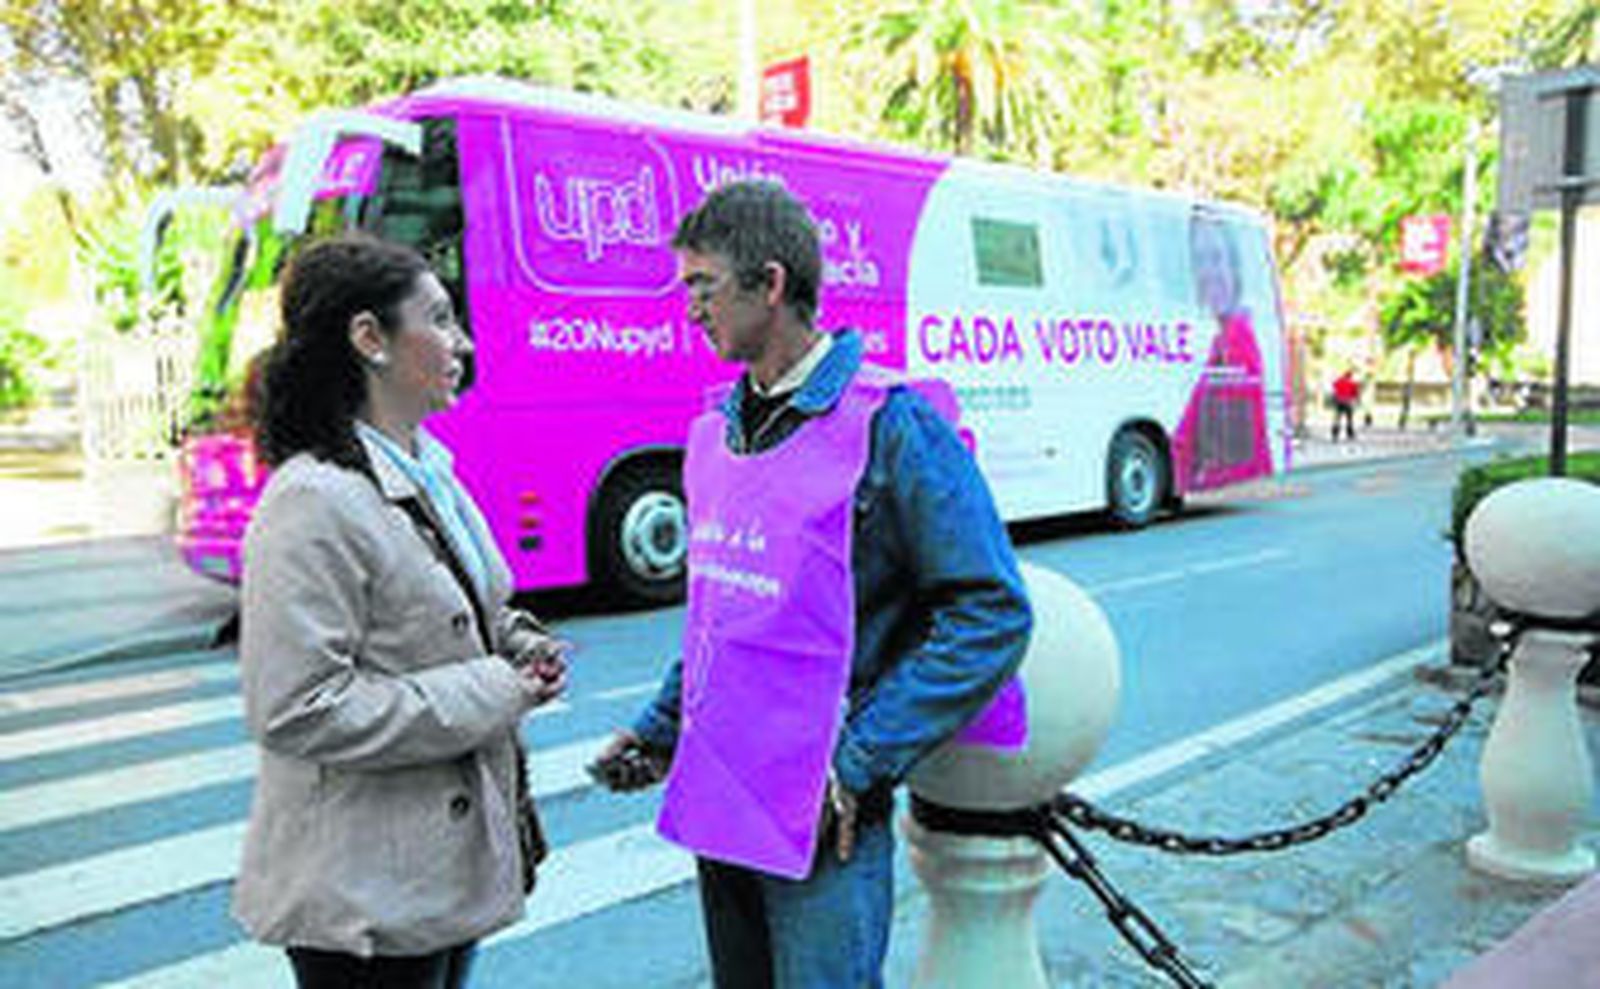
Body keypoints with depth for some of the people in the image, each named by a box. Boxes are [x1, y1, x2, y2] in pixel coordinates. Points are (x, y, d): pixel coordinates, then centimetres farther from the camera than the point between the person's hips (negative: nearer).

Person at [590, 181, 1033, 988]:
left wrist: (861, 765, -17)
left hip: (823, 820, -7)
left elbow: (992, 616, -16)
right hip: (716, 800, 7)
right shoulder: (717, 429, 8)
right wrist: (660, 732, 11)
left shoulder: (888, 425, -15)